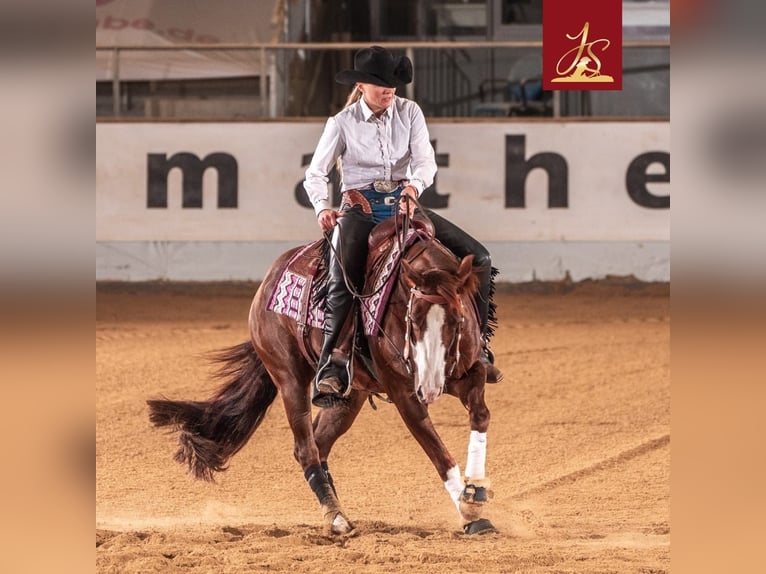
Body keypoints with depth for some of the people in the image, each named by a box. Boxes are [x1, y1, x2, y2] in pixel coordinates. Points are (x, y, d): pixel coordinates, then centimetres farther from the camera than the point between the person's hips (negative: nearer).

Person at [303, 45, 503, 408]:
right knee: (342, 288, -25)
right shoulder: (342, 123, -3)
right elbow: (315, 174, -3)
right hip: (360, 210, -3)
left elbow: (425, 161, -6)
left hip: (402, 203, 3)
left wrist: (414, 185, -29)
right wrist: (323, 208, -24)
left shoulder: (409, 113, 3)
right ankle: (329, 372, -23)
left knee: (477, 258, -6)